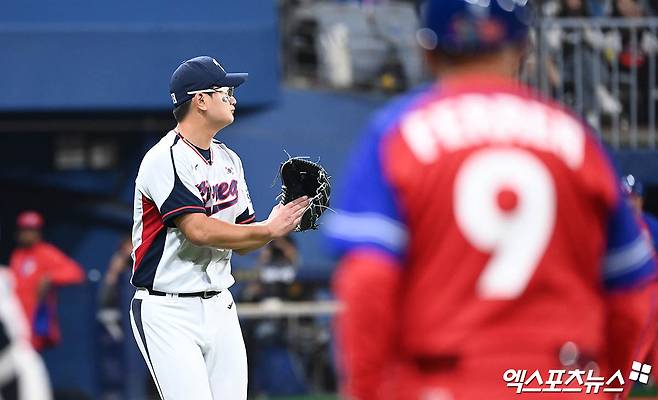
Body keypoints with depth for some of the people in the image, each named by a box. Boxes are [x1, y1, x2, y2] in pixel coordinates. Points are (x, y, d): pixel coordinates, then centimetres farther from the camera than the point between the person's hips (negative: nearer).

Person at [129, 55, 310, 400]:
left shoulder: (228, 160, 13)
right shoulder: (165, 159, -14)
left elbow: (241, 241, 14)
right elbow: (199, 230, -24)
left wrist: (283, 221, -5)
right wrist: (268, 229, -15)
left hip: (219, 307, 8)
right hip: (167, 311, -8)